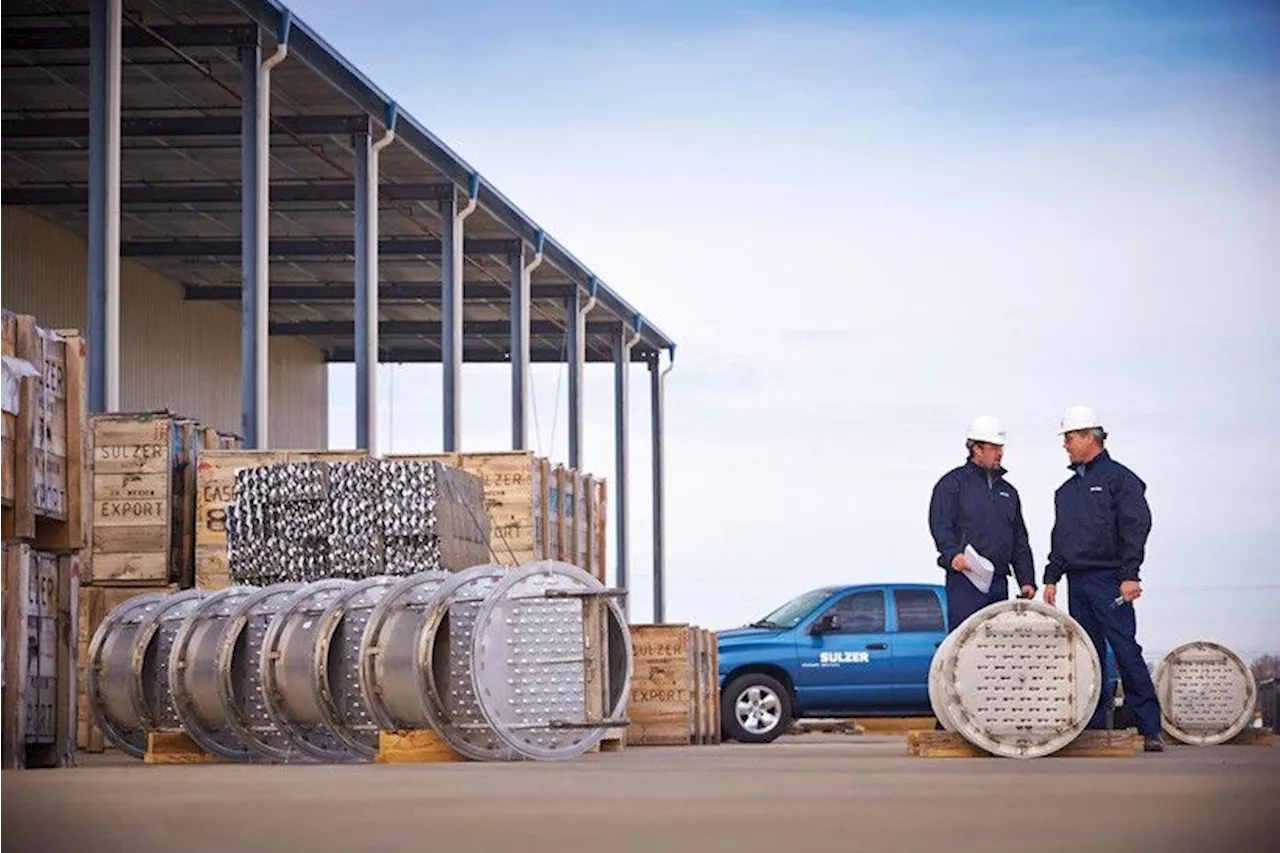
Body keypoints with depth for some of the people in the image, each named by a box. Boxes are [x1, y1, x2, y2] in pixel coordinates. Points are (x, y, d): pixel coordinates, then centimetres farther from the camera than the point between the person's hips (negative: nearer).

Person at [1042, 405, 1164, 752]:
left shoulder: (1119, 478, -2)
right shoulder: (1066, 489, 20)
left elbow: (1136, 528, -9)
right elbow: (1059, 538, 25)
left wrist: (1130, 575, -17)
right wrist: (1051, 577, 16)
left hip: (1109, 580, -7)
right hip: (1077, 580, 7)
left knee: (1126, 651, -11)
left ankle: (1150, 729, -11)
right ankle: (1093, 728, 9)